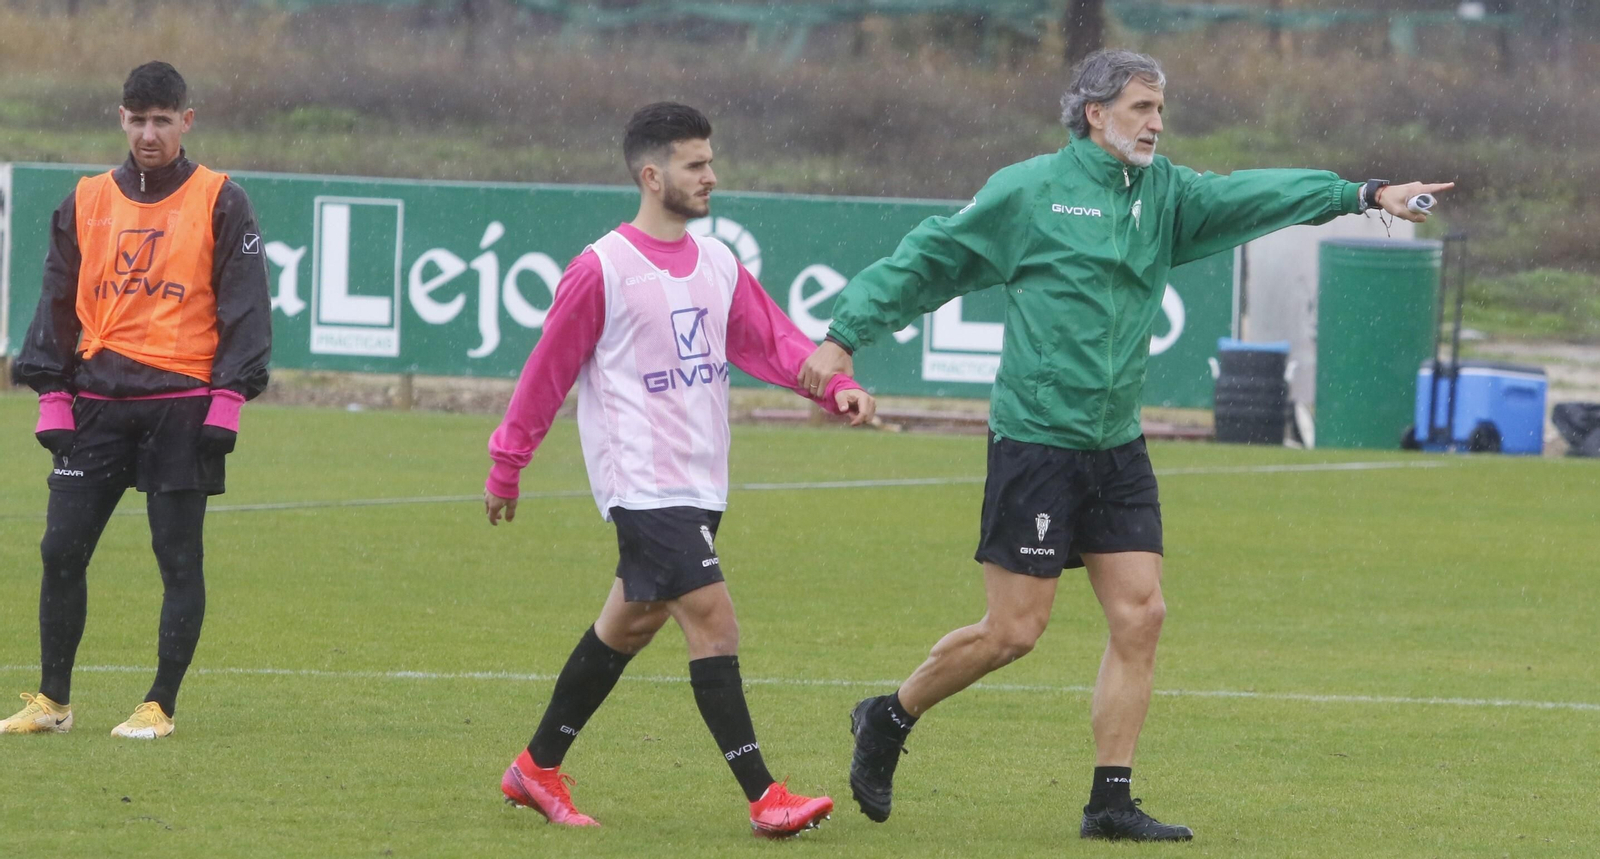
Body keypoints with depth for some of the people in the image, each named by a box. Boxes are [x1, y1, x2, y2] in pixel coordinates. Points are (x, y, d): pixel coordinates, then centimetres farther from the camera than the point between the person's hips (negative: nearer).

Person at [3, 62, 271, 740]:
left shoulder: (219, 201, 2)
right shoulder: (87, 201, 12)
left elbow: (245, 304, 0)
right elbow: (59, 299, 15)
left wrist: (228, 400, -8)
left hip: (182, 404, -3)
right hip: (97, 403, 3)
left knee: (179, 559, -2)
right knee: (61, 551, 0)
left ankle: (160, 707, 5)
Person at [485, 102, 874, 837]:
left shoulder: (717, 265, 11)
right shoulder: (602, 271, -9)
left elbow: (771, 342, 7)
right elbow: (546, 373, -3)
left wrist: (834, 386, -11)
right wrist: (506, 465, 3)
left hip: (700, 485, 8)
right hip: (643, 486, -8)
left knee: (630, 624, 15)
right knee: (714, 624, -14)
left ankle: (538, 769, 28)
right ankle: (763, 798, -15)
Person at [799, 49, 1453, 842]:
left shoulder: (1165, 195, 9)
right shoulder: (1028, 192, -5)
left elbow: (1249, 197, -1)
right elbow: (927, 262, -1)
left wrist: (1361, 195, -13)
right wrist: (845, 334, -5)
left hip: (1117, 450, 6)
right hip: (1034, 442, -6)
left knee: (1140, 614, -2)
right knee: (1013, 630, -5)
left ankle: (1110, 803, 4)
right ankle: (888, 719, 17)